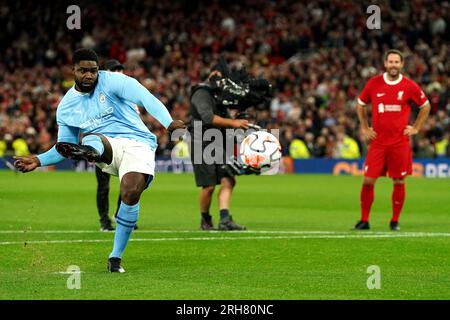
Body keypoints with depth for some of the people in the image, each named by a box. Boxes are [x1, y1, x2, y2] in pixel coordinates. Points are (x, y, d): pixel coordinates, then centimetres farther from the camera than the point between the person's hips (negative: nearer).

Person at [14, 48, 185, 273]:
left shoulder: (112, 81, -1)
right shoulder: (66, 107, 13)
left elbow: (145, 98, -15)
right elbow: (65, 147, 24)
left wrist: (169, 122, -31)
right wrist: (39, 161, 8)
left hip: (138, 145, -3)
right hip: (106, 149, 3)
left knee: (131, 193, -27)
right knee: (91, 140, -33)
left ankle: (116, 256, -14)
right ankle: (90, 152, -74)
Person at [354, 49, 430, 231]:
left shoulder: (409, 86, -2)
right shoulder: (373, 83, 1)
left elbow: (425, 106, 13)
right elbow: (360, 105, 16)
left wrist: (415, 128, 6)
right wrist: (365, 128, 10)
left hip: (400, 142, -1)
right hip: (377, 141, 1)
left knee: (399, 182, 2)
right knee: (368, 181, -4)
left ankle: (395, 221, 13)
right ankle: (364, 220, 6)